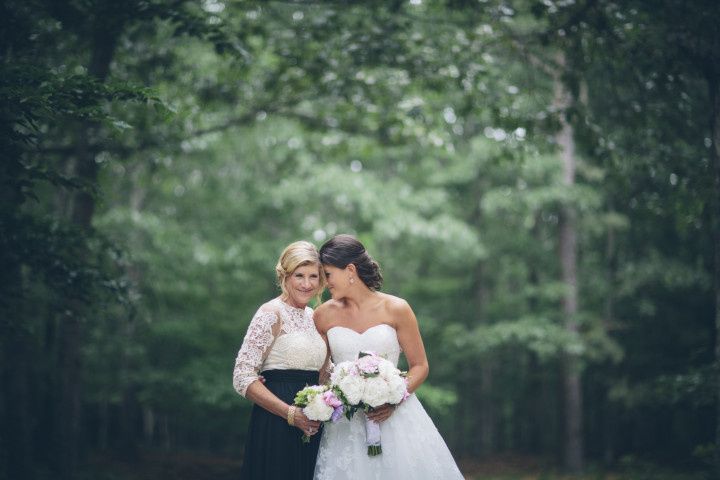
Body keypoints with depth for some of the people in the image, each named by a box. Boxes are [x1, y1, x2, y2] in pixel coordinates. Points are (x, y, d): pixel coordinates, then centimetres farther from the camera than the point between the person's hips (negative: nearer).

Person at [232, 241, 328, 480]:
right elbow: (243, 377, -14)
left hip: (310, 428, 7)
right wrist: (291, 413, -19)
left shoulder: (313, 317, 13)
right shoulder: (272, 314, -8)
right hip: (276, 428, -7)